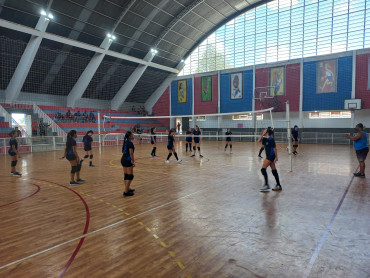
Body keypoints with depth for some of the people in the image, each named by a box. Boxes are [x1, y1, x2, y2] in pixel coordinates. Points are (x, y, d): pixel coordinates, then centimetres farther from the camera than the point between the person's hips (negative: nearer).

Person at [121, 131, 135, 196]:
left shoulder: (125, 142, 12)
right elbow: (131, 153, -19)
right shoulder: (130, 143, -16)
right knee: (130, 176, -3)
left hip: (123, 159, 9)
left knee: (126, 176, 16)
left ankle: (127, 189, 27)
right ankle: (126, 192, -2)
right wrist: (133, 162, -15)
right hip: (127, 161, -9)